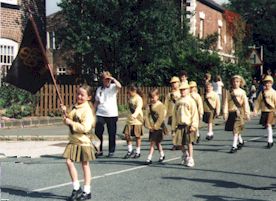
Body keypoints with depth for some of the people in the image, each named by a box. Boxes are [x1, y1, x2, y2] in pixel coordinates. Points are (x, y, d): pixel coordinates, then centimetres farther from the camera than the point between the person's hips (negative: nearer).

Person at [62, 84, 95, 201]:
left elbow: (85, 128, -23)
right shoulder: (75, 108, 9)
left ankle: (87, 191, 15)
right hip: (73, 140, 7)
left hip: (83, 141, -7)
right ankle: (76, 188, 12)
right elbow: (70, 120, 17)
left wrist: (71, 123, -22)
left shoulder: (87, 110, -15)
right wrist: (66, 113, -1)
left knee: (85, 165, 4)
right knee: (69, 161, -1)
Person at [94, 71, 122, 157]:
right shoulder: (99, 89, 12)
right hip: (100, 114, 3)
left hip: (112, 114, -3)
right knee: (98, 133, -3)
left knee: (112, 134, 4)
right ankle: (99, 151, 9)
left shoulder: (113, 87, 1)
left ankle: (111, 151, 15)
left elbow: (119, 86, -23)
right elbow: (96, 102, 16)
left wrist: (113, 79, -14)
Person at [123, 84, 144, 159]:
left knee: (137, 136, 2)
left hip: (137, 119, -7)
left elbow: (139, 107, -32)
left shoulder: (139, 98, -15)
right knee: (127, 134, 0)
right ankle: (130, 150, 15)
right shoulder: (130, 97, 9)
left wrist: (135, 114, -48)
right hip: (130, 119, 7)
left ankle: (138, 152, 15)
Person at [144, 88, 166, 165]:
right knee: (157, 143, 16)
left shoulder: (161, 106, -11)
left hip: (158, 127, -6)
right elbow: (147, 116, 3)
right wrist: (149, 126, -7)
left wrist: (155, 126, -16)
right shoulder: (149, 106, 6)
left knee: (152, 142, -9)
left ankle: (149, 158, -9)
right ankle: (162, 155, 34)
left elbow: (161, 118, -15)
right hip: (152, 128, 6)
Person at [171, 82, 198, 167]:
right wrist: (174, 126, 11)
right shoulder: (178, 101, 11)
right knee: (182, 143, 10)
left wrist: (194, 125, -14)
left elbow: (195, 114, -8)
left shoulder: (191, 101, -4)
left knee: (189, 143, -4)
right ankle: (185, 157, 29)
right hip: (180, 125, 5)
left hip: (188, 125, -5)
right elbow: (175, 114, 14)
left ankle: (190, 160, 2)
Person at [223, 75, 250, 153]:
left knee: (236, 129, -10)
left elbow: (245, 103, 4)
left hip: (239, 112, -3)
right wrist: (225, 113, -4)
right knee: (235, 129, 12)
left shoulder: (242, 92, 2)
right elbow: (226, 103, 2)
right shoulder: (229, 92, 5)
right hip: (231, 112, 3)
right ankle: (241, 141, 35)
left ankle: (234, 146, -8)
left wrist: (247, 114, 3)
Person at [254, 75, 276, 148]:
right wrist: (255, 110, -1)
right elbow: (258, 101, 7)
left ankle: (269, 141, -13)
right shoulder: (262, 92, 6)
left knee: (269, 125, -15)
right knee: (267, 126, 11)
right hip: (264, 111, 4)